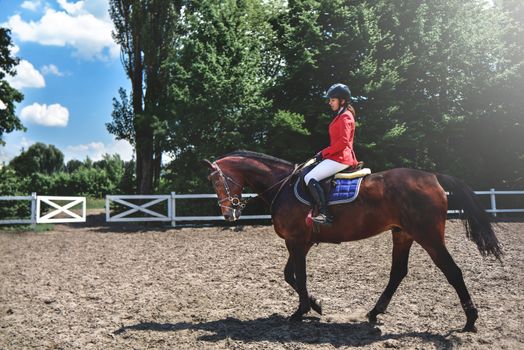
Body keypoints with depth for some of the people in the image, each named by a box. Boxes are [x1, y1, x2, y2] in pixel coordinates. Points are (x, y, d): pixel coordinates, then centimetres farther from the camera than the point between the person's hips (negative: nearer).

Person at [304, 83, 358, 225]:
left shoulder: (345, 116, -12)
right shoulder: (340, 116, 20)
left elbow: (343, 141, -22)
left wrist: (324, 152, -15)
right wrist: (324, 153, 12)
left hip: (340, 158, -11)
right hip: (338, 156, 11)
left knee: (310, 178, -20)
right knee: (309, 174, 17)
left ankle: (324, 214, -23)